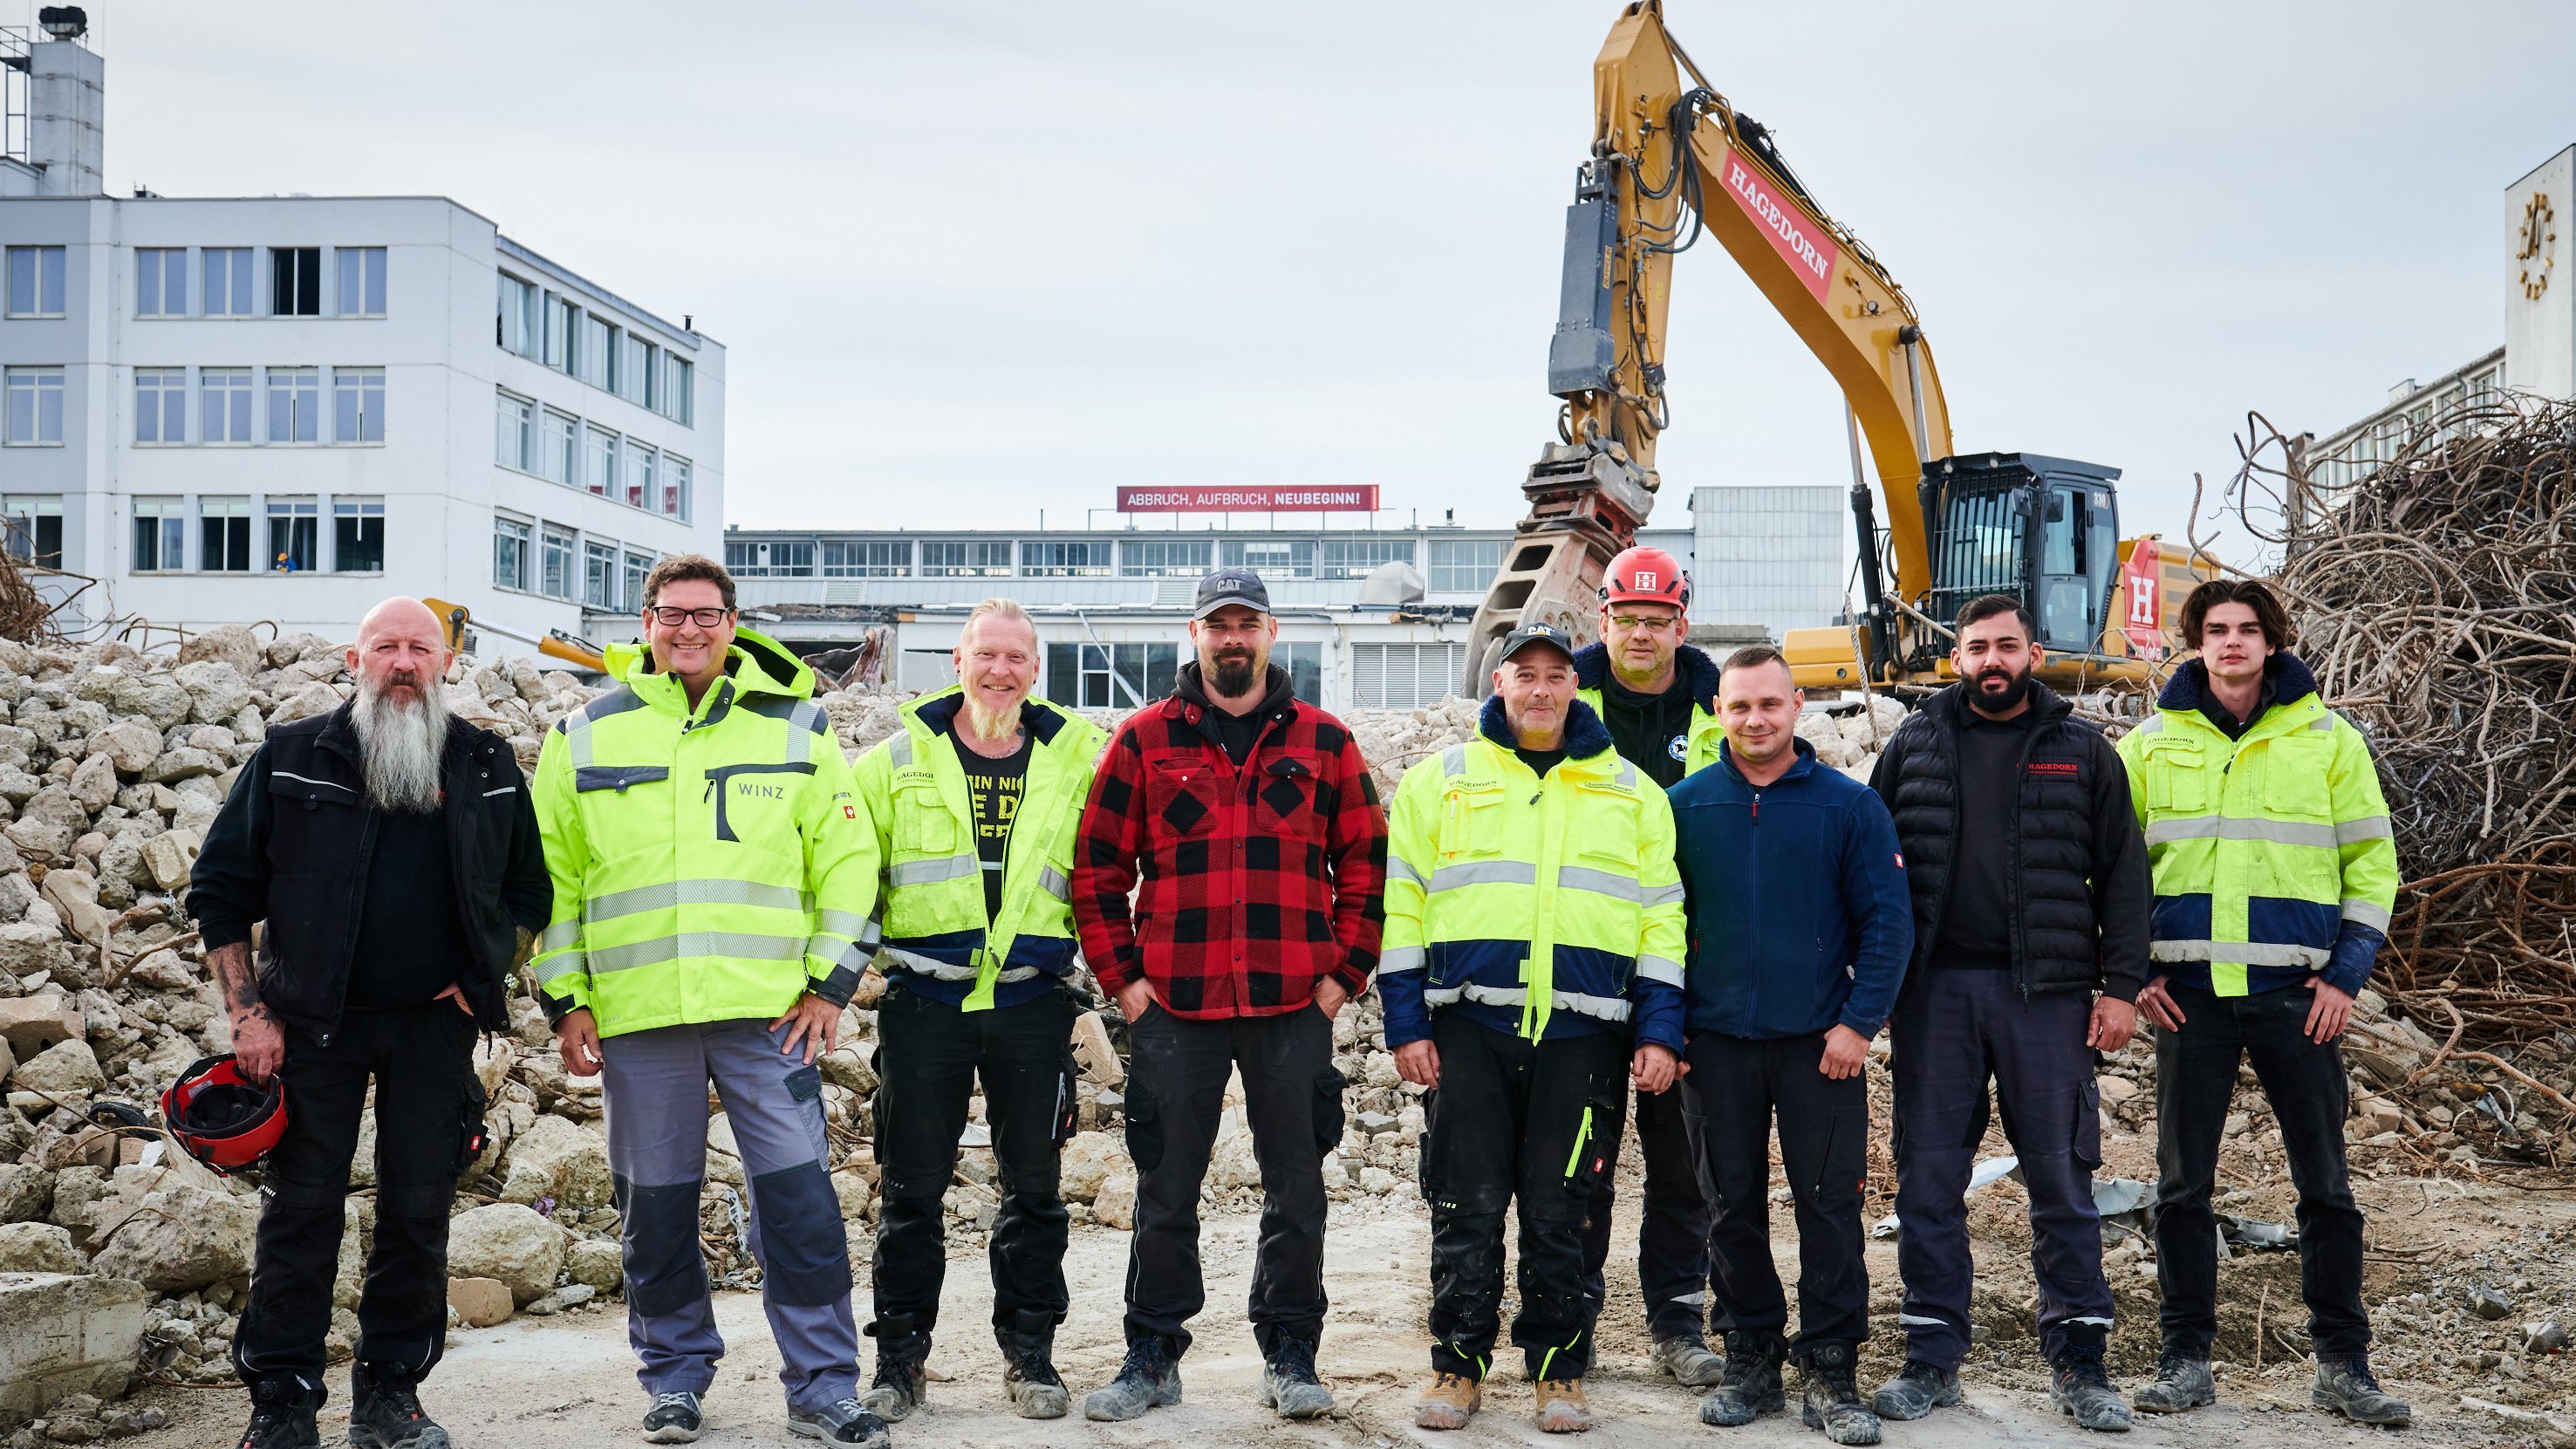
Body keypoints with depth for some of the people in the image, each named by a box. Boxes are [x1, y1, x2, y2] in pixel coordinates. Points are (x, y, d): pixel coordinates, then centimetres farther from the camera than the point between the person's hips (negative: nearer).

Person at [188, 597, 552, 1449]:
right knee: (301, 1208, -1)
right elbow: (222, 887, 3)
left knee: (420, 1209, 5)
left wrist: (482, 980, 2)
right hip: (314, 1021, -2)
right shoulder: (292, 758, 1)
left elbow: (529, 893, 16)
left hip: (434, 1022, 2)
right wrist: (249, 1014, -4)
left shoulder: (488, 769, 6)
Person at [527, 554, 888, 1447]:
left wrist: (830, 982, 0)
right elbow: (552, 878, 11)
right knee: (656, 1206, 8)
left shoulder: (795, 728, 7)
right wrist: (565, 998, 4)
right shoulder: (585, 736, 9)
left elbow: (848, 859, 7)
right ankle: (674, 1375, 25)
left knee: (798, 1197, -3)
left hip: (768, 1007, -1)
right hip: (636, 1012, 1)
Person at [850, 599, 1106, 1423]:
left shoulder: (1077, 758, 4)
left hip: (1033, 1002, 1)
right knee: (912, 1188, 5)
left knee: (1033, 1186, 8)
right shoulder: (898, 759, 2)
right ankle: (900, 1358, 16)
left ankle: (1030, 1354, 20)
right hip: (925, 1001, -1)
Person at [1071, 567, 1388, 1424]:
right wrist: (1122, 976, -1)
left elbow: (1366, 864, 7)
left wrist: (1343, 972, 0)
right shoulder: (1145, 741, 4)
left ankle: (1290, 1354, 19)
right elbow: (1096, 869, 5)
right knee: (1165, 1190, 7)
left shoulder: (1323, 743, 6)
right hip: (1174, 1002, 0)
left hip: (1293, 1006, 1)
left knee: (1296, 1185, 7)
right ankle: (1153, 1355, 19)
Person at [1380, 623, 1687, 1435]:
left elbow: (1662, 918, 11)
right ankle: (1459, 1367, 16)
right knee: (1466, 1209, 3)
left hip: (1584, 1034, 0)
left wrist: (1660, 1031, 2)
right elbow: (1401, 904, 7)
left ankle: (1559, 1373, 17)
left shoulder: (1631, 791, 13)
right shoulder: (1440, 780, 10)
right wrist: (1406, 1023, 0)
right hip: (1469, 1030, 0)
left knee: (1560, 1215, 4)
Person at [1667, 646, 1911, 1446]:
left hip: (1820, 1042, -1)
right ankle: (1750, 1358, 21)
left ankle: (1830, 1372, 10)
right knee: (1735, 1206, 9)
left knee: (1830, 1203, 0)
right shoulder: (1684, 805, 3)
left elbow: (1888, 920, -1)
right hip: (1718, 1041, 2)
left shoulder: (1848, 804, -1)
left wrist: (1859, 1021, -8)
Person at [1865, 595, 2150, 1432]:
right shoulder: (1915, 746, 10)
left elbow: (2122, 873, 6)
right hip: (1934, 988, 1)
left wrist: (2121, 985, -2)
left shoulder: (2083, 752, 8)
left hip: (2046, 990, -1)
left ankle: (2078, 1364, 14)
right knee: (1929, 1178, 4)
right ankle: (1932, 1359, 13)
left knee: (2061, 1177, 3)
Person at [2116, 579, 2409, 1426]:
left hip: (2298, 994, 0)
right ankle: (2186, 1358, 14)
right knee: (2183, 1182, 4)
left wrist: (2347, 972, -2)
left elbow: (2372, 864, 6)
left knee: (2325, 1181, 5)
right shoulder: (2150, 743, 6)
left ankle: (2342, 1364, 16)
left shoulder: (2328, 739, 5)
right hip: (2187, 992, 0)